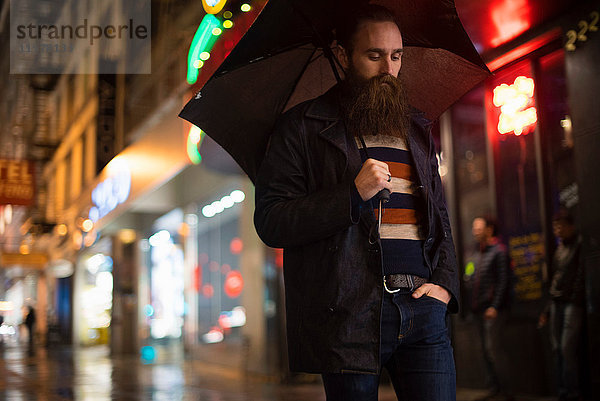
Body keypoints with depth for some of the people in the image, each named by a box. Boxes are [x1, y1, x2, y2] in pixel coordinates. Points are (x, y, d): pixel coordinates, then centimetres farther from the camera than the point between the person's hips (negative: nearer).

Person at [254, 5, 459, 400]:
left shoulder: (417, 129, 20)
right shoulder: (303, 127, 3)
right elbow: (270, 222, -5)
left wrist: (445, 282, 7)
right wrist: (353, 194, -15)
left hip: (422, 308, 4)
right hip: (348, 316, -4)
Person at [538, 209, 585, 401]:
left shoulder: (580, 245, -4)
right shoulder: (559, 249, 18)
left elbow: (581, 276, -11)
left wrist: (576, 301, -18)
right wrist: (547, 310, 19)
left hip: (573, 303, -7)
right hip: (557, 303, 7)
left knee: (568, 348, -12)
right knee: (557, 349, 4)